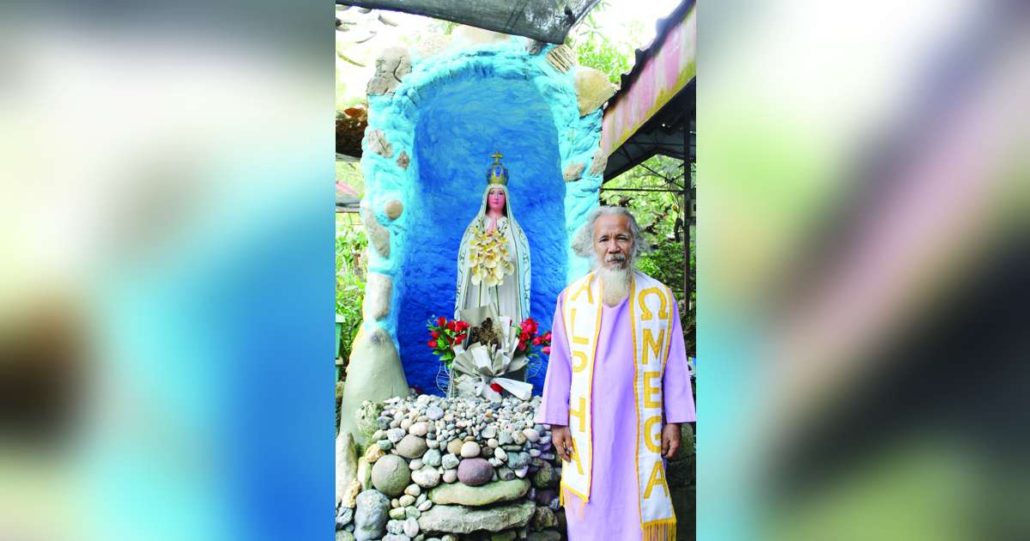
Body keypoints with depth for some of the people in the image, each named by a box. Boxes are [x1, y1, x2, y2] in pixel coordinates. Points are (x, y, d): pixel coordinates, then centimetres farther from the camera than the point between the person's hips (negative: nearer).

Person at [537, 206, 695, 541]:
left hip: (640, 431, 0)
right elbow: (560, 365, 1)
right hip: (587, 431, 1)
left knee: (640, 512, 7)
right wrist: (557, 422, -1)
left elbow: (673, 364, 1)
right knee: (592, 514, 10)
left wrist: (674, 422, 0)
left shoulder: (659, 297, -2)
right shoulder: (571, 299, -2)